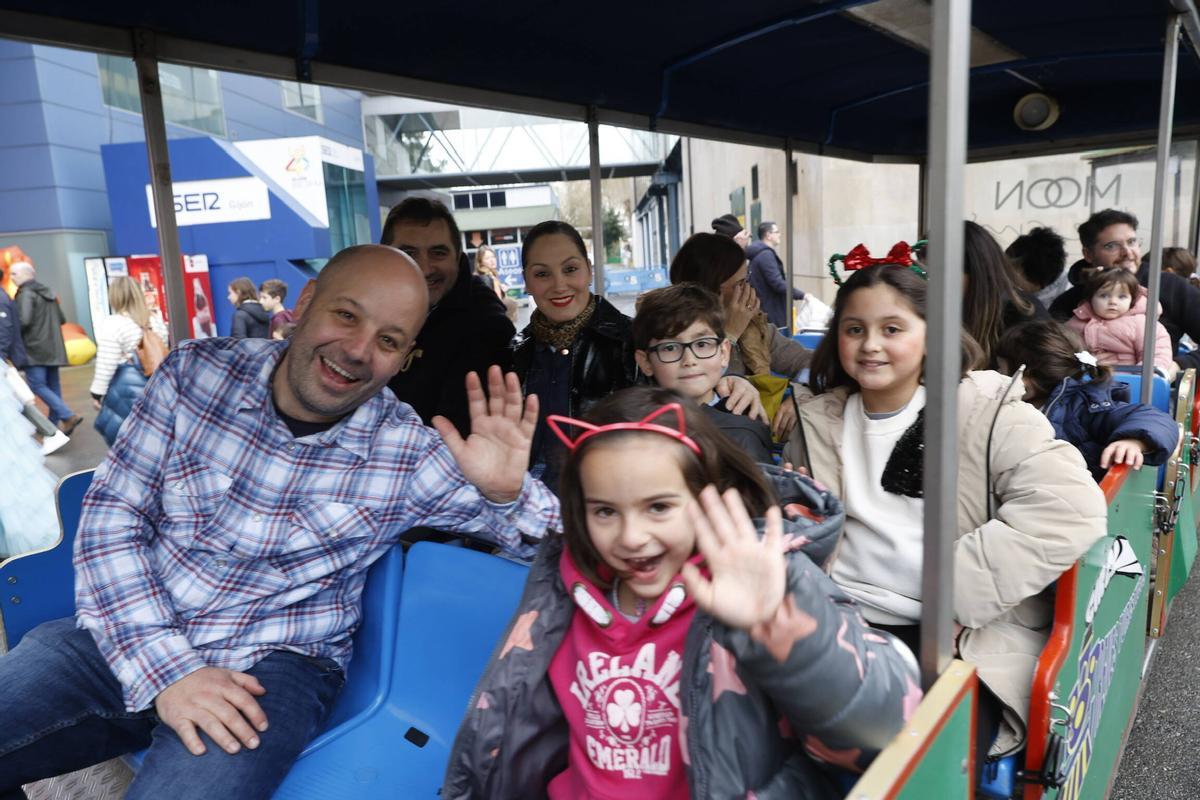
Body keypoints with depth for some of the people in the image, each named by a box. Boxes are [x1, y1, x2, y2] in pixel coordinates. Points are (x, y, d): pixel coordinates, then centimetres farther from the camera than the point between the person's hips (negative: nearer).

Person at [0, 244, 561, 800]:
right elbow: (112, 515, -4)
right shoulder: (197, 371, -5)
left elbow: (552, 534, -6)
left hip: (270, 669, -2)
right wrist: (164, 666, -14)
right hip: (127, 638, 3)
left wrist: (508, 492, -29)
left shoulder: (410, 457, -10)